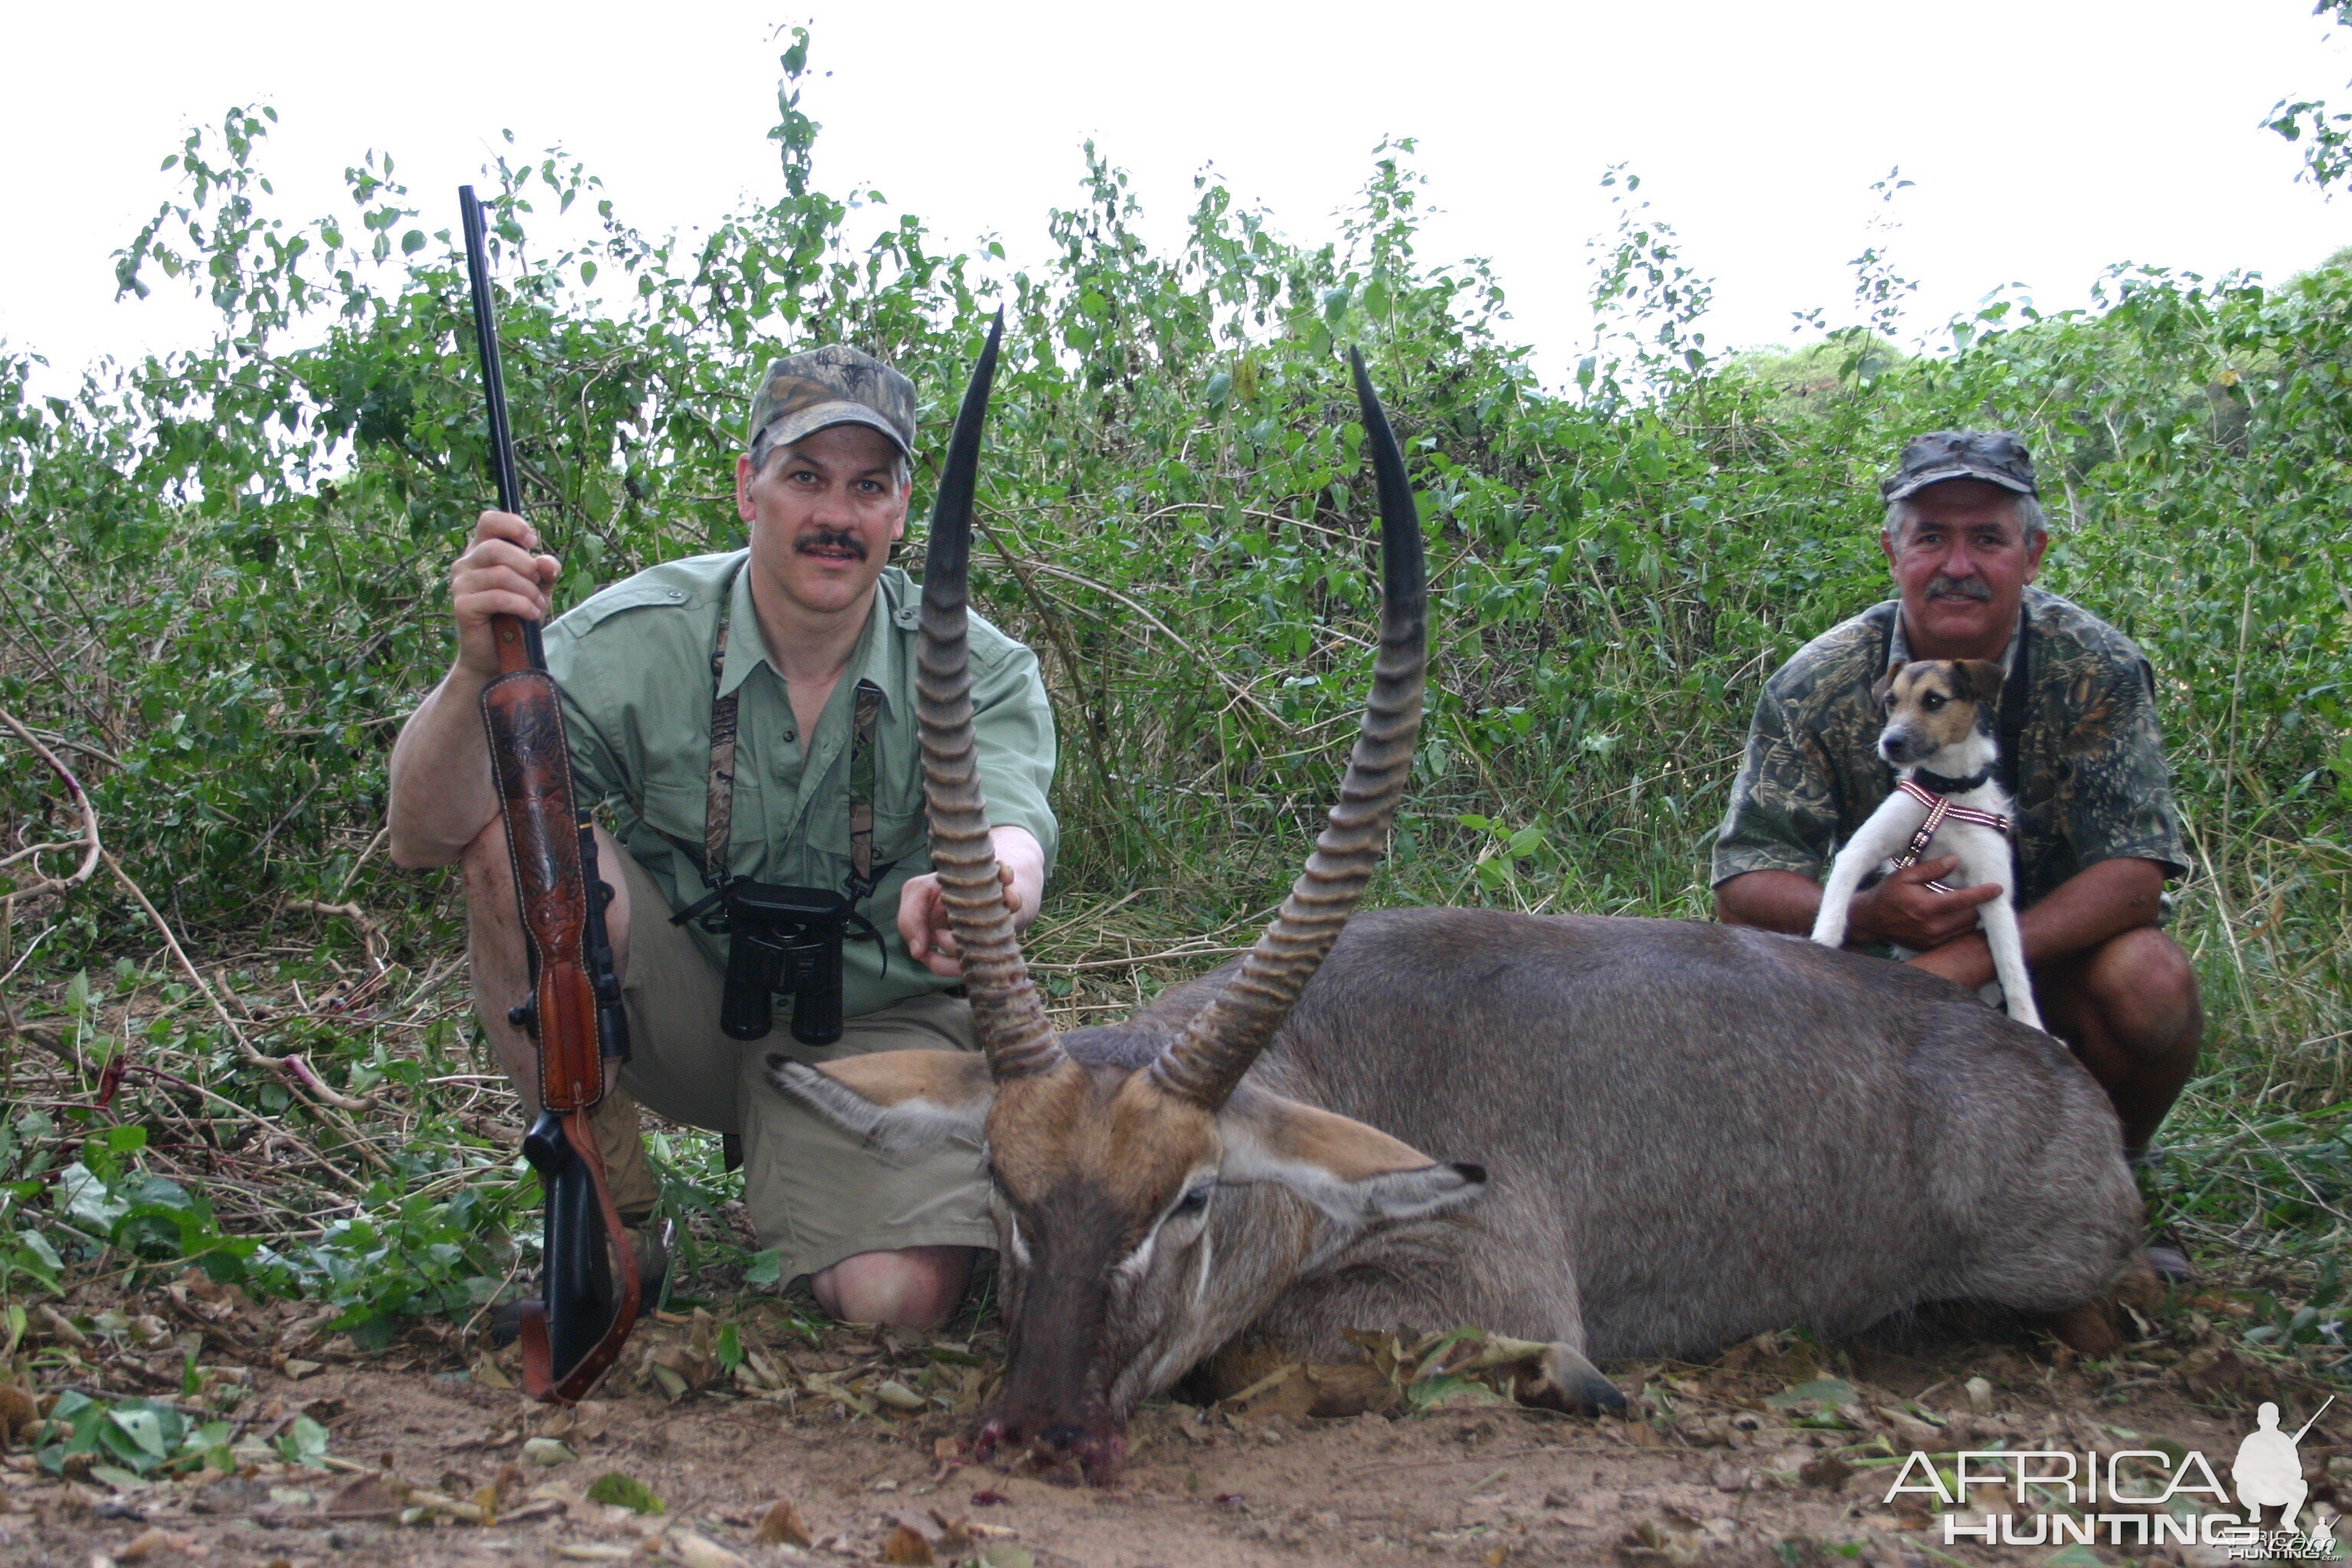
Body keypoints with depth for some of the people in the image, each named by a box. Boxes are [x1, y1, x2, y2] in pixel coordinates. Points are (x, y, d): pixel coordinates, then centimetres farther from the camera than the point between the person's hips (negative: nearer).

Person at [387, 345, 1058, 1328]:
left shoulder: (978, 668, -14)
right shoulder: (634, 642, -16)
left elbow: (1014, 838, -33)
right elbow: (421, 838, -21)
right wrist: (479, 673, -42)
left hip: (874, 1026, -1)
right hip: (679, 1008, 1)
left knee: (898, 1299, -26)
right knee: (508, 836, -26)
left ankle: (783, 1176, 13)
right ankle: (610, 1221, -10)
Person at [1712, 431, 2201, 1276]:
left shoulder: (2096, 668, -18)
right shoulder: (1819, 686, -17)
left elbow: (2135, 872, -24)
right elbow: (1744, 880, -19)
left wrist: (1970, 961, -39)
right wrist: (1866, 916, -41)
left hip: (2055, 948, -1)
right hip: (1885, 947, 1)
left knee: (2149, 983, -33)